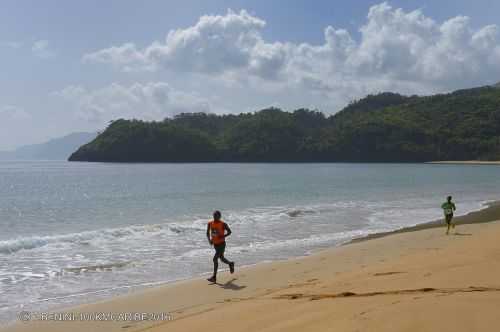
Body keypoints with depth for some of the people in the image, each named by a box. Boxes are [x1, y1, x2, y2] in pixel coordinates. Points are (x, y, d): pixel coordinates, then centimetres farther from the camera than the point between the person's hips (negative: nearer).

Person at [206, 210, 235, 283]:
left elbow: (229, 232, -4)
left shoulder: (223, 224, -13)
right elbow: (208, 233, 9)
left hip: (221, 244, -6)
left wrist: (223, 236, -20)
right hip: (215, 244, 6)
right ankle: (231, 264, 52)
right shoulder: (210, 224, -1)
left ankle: (214, 277, -13)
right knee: (222, 258, 20)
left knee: (215, 259, -16)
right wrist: (209, 240, -10)